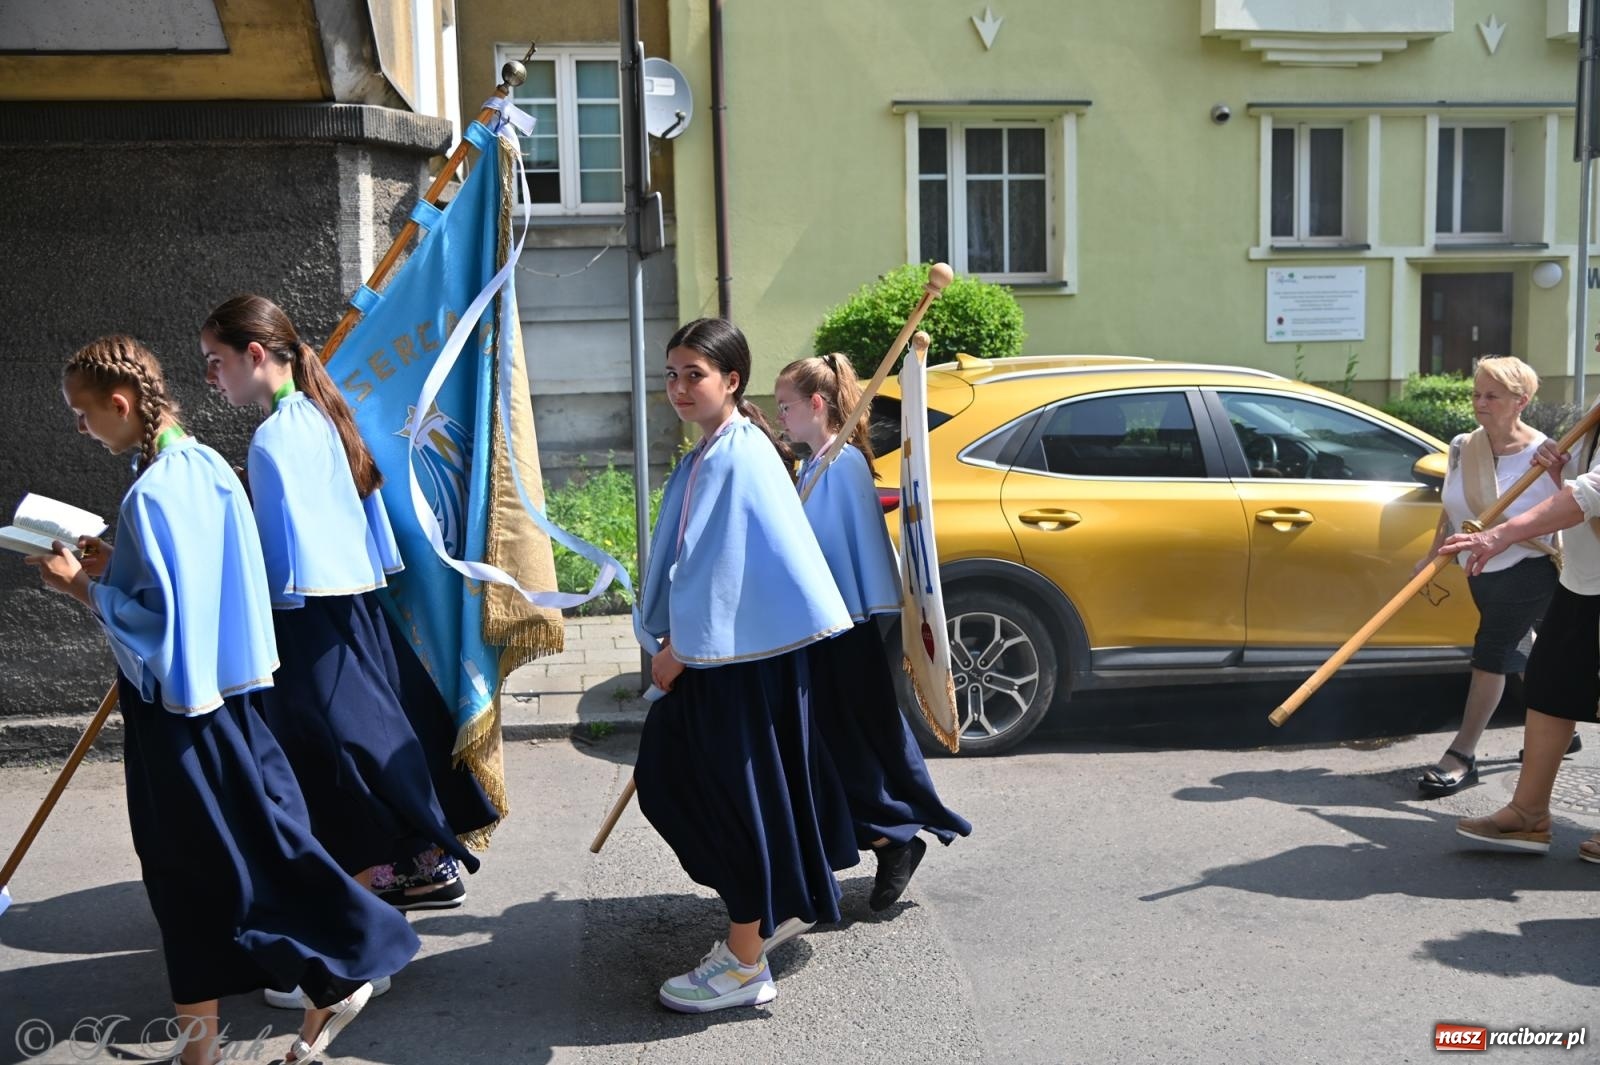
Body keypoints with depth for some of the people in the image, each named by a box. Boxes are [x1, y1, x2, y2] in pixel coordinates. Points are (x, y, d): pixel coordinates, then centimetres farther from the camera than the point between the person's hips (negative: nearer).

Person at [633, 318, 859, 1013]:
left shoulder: (737, 456, -18)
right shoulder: (710, 453, 11)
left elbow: (721, 566, -22)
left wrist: (678, 649, -14)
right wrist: (677, 643, 15)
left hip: (740, 653, -10)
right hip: (710, 646, 10)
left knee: (735, 792, 0)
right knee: (667, 778, 18)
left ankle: (745, 962, 14)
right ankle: (774, 907, 33)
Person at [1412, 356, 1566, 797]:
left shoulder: (1542, 454, -16)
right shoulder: (1463, 447, -1)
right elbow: (1452, 507, 10)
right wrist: (1434, 554, 8)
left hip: (1528, 571, -6)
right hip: (1482, 571, 7)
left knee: (1490, 653, -11)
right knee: (1515, 652, 19)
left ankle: (1462, 756, -6)